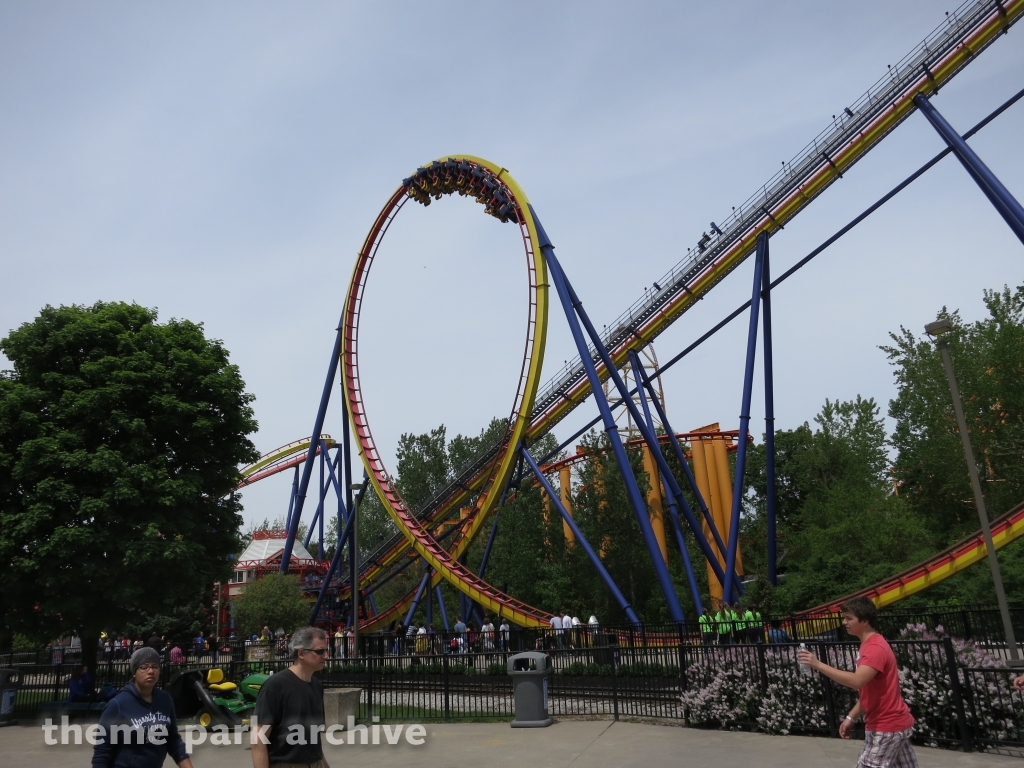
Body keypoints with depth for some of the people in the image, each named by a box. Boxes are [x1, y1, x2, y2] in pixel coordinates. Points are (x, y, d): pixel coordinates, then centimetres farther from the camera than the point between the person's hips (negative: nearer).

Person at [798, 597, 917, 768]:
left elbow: (857, 681, -36)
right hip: (894, 723, 10)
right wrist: (851, 717, 11)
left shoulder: (875, 648, -21)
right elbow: (868, 691, 17)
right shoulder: (870, 645, 12)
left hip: (886, 727, -10)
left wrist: (818, 664, -36)